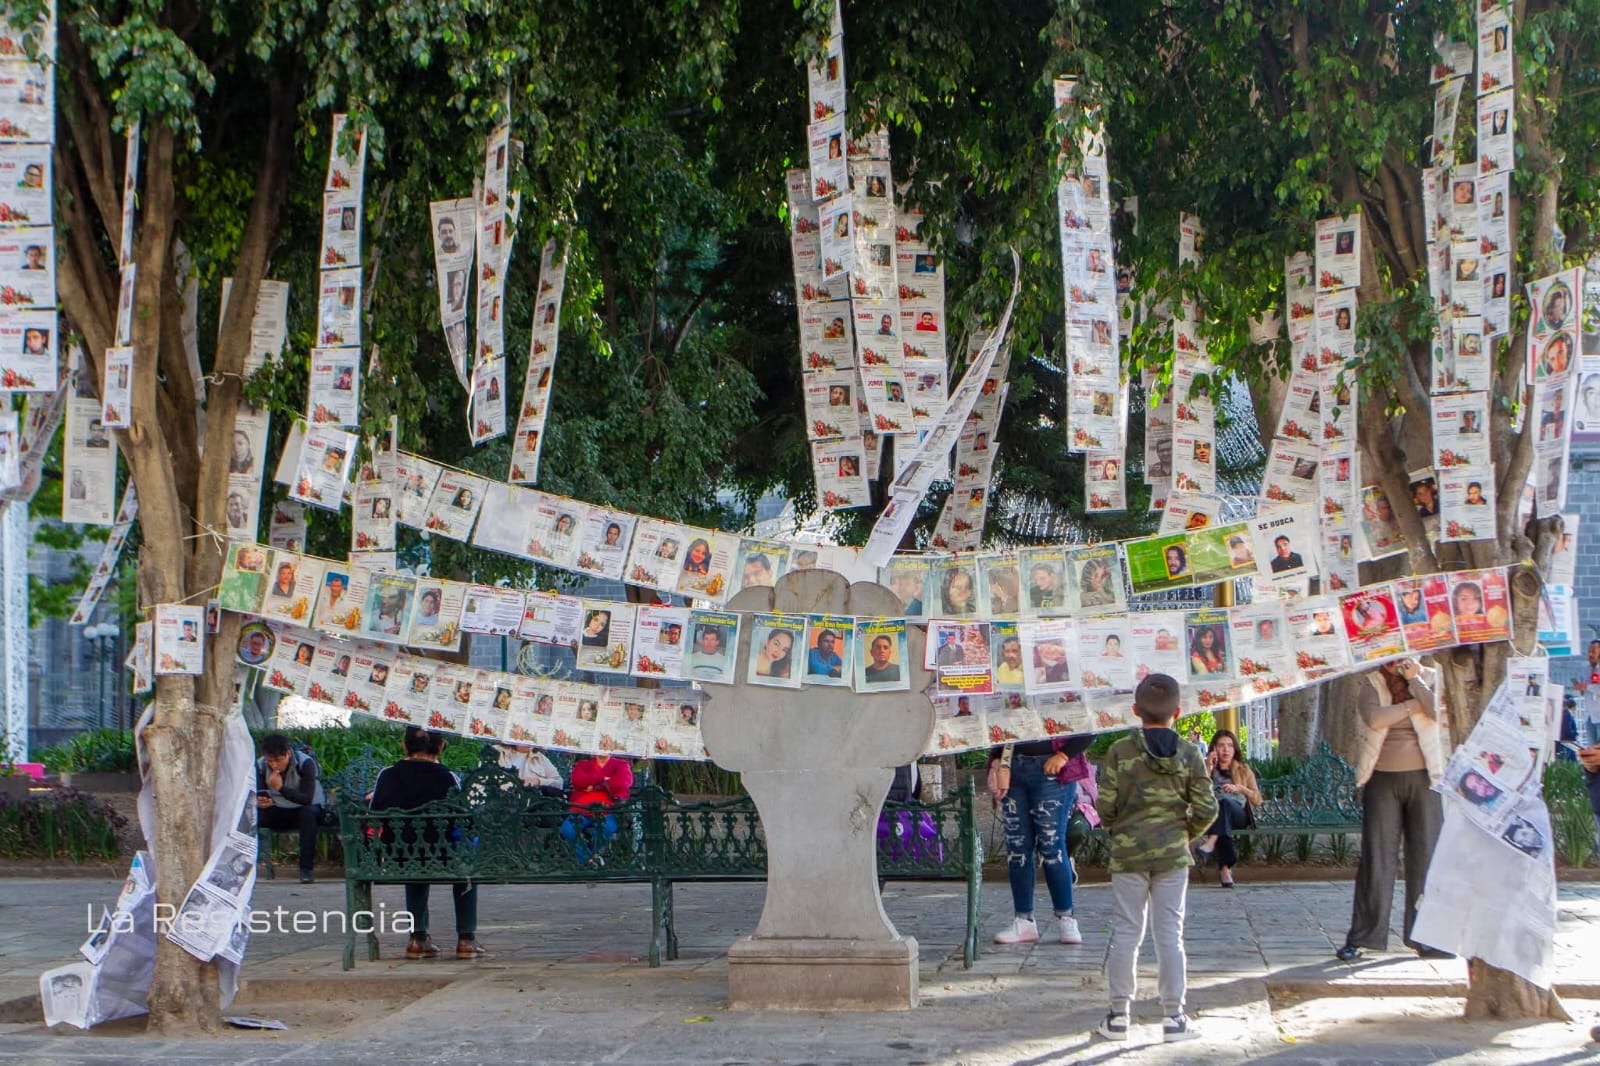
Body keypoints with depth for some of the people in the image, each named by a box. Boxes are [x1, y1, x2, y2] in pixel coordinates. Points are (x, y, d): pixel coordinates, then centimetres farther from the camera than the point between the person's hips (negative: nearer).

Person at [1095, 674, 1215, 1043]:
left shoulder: (1119, 751, -7)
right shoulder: (1189, 754, -3)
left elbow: (1105, 806, -8)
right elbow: (1206, 809, -3)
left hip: (1128, 852, 0)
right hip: (1173, 854, 0)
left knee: (1125, 933, 6)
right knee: (1170, 933, 4)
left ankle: (1119, 1015, 10)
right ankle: (1173, 1016, 6)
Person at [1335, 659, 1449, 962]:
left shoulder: (1428, 678, 5)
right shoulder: (1372, 683, 3)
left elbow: (1438, 710, -15)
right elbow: (1374, 718, -17)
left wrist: (1414, 679, -12)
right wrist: (1413, 705, -10)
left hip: (1422, 778, 1)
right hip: (1382, 780, -1)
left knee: (1425, 857, 0)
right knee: (1376, 858, -3)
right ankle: (1361, 937, 0)